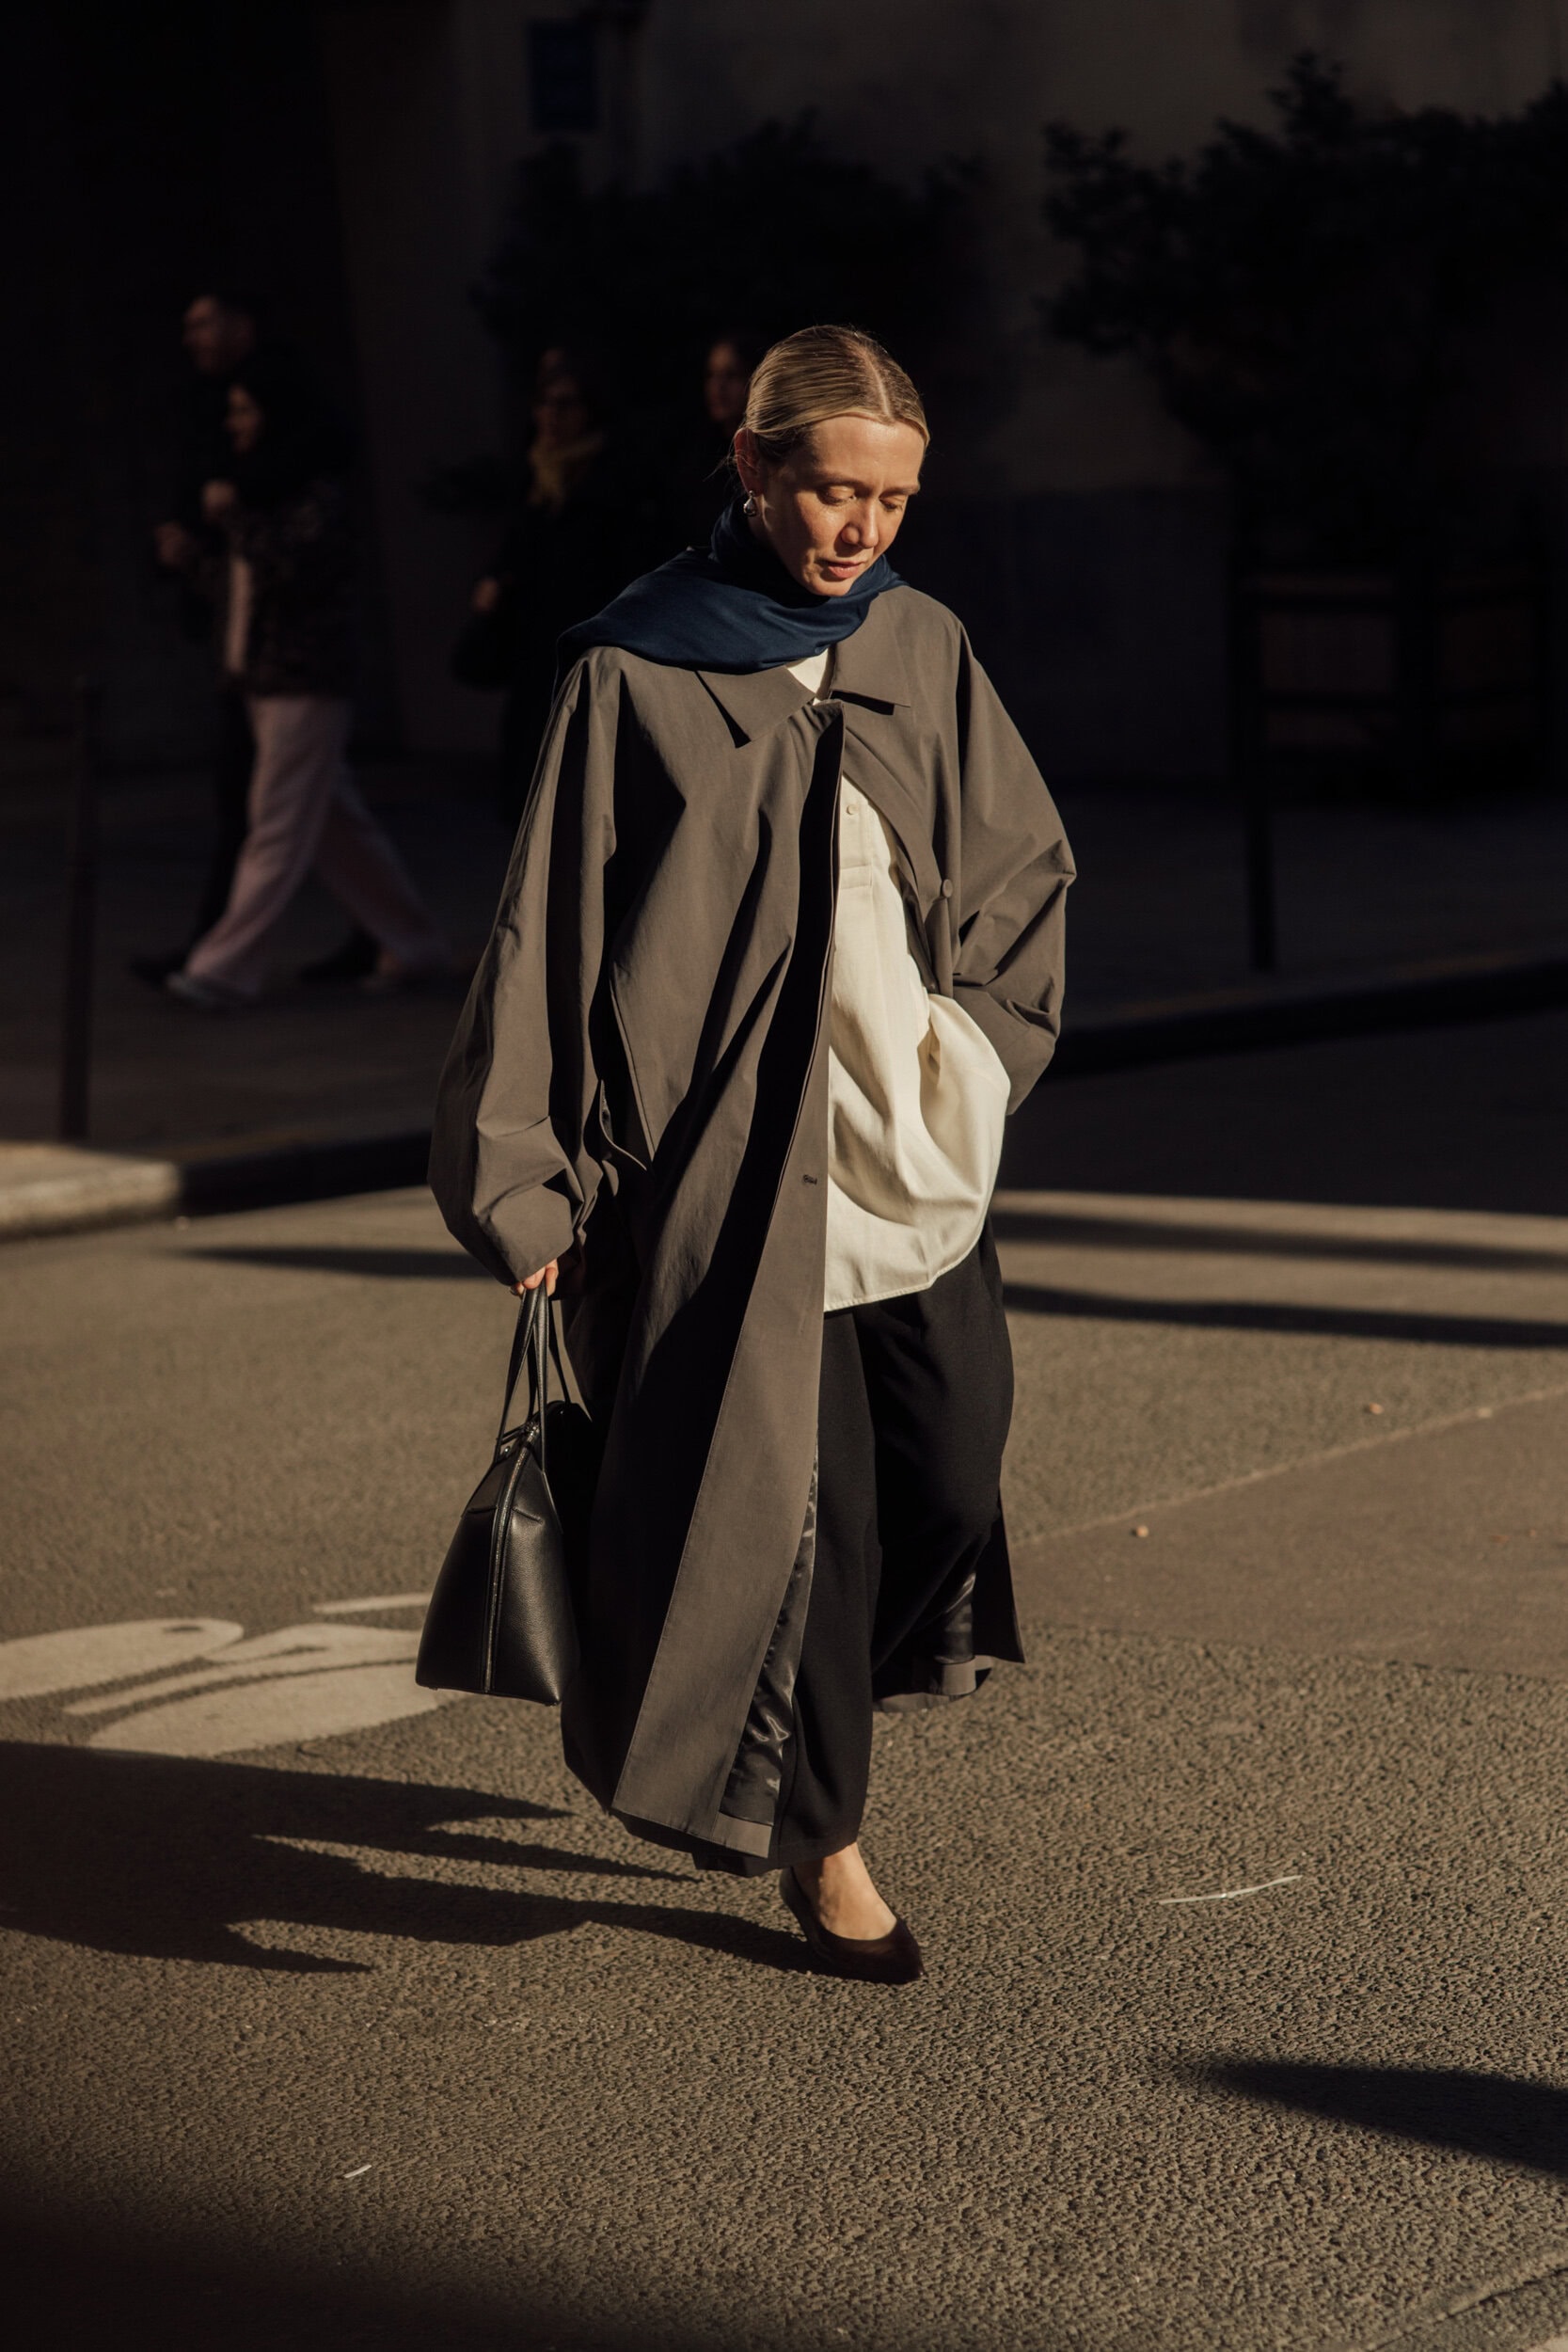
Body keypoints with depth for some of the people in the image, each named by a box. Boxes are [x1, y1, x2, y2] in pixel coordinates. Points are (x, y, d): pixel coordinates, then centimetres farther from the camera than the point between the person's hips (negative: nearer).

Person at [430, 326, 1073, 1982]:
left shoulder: (923, 652, 7)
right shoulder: (635, 673, -6)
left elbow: (1024, 860, 17)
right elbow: (551, 922, -5)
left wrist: (979, 1032, 3)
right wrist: (524, 1180, -7)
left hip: (910, 1139, 5)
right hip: (736, 1148, -5)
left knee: (953, 1463, 5)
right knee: (796, 1498, -2)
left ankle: (813, 1703, 35)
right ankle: (817, 1837, 16)